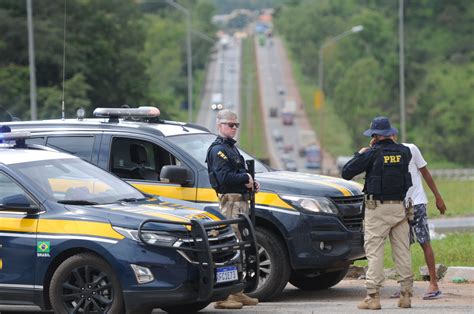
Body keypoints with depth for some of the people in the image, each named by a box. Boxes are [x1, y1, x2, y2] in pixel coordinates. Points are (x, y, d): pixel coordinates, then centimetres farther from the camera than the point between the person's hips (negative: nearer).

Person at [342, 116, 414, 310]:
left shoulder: (373, 154, -9)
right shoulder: (404, 152, 3)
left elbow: (346, 173, -6)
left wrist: (359, 154, 9)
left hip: (377, 208, -4)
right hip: (400, 207, 4)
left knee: (374, 252, -3)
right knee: (402, 251, 8)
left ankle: (373, 296, -8)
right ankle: (406, 295, 8)